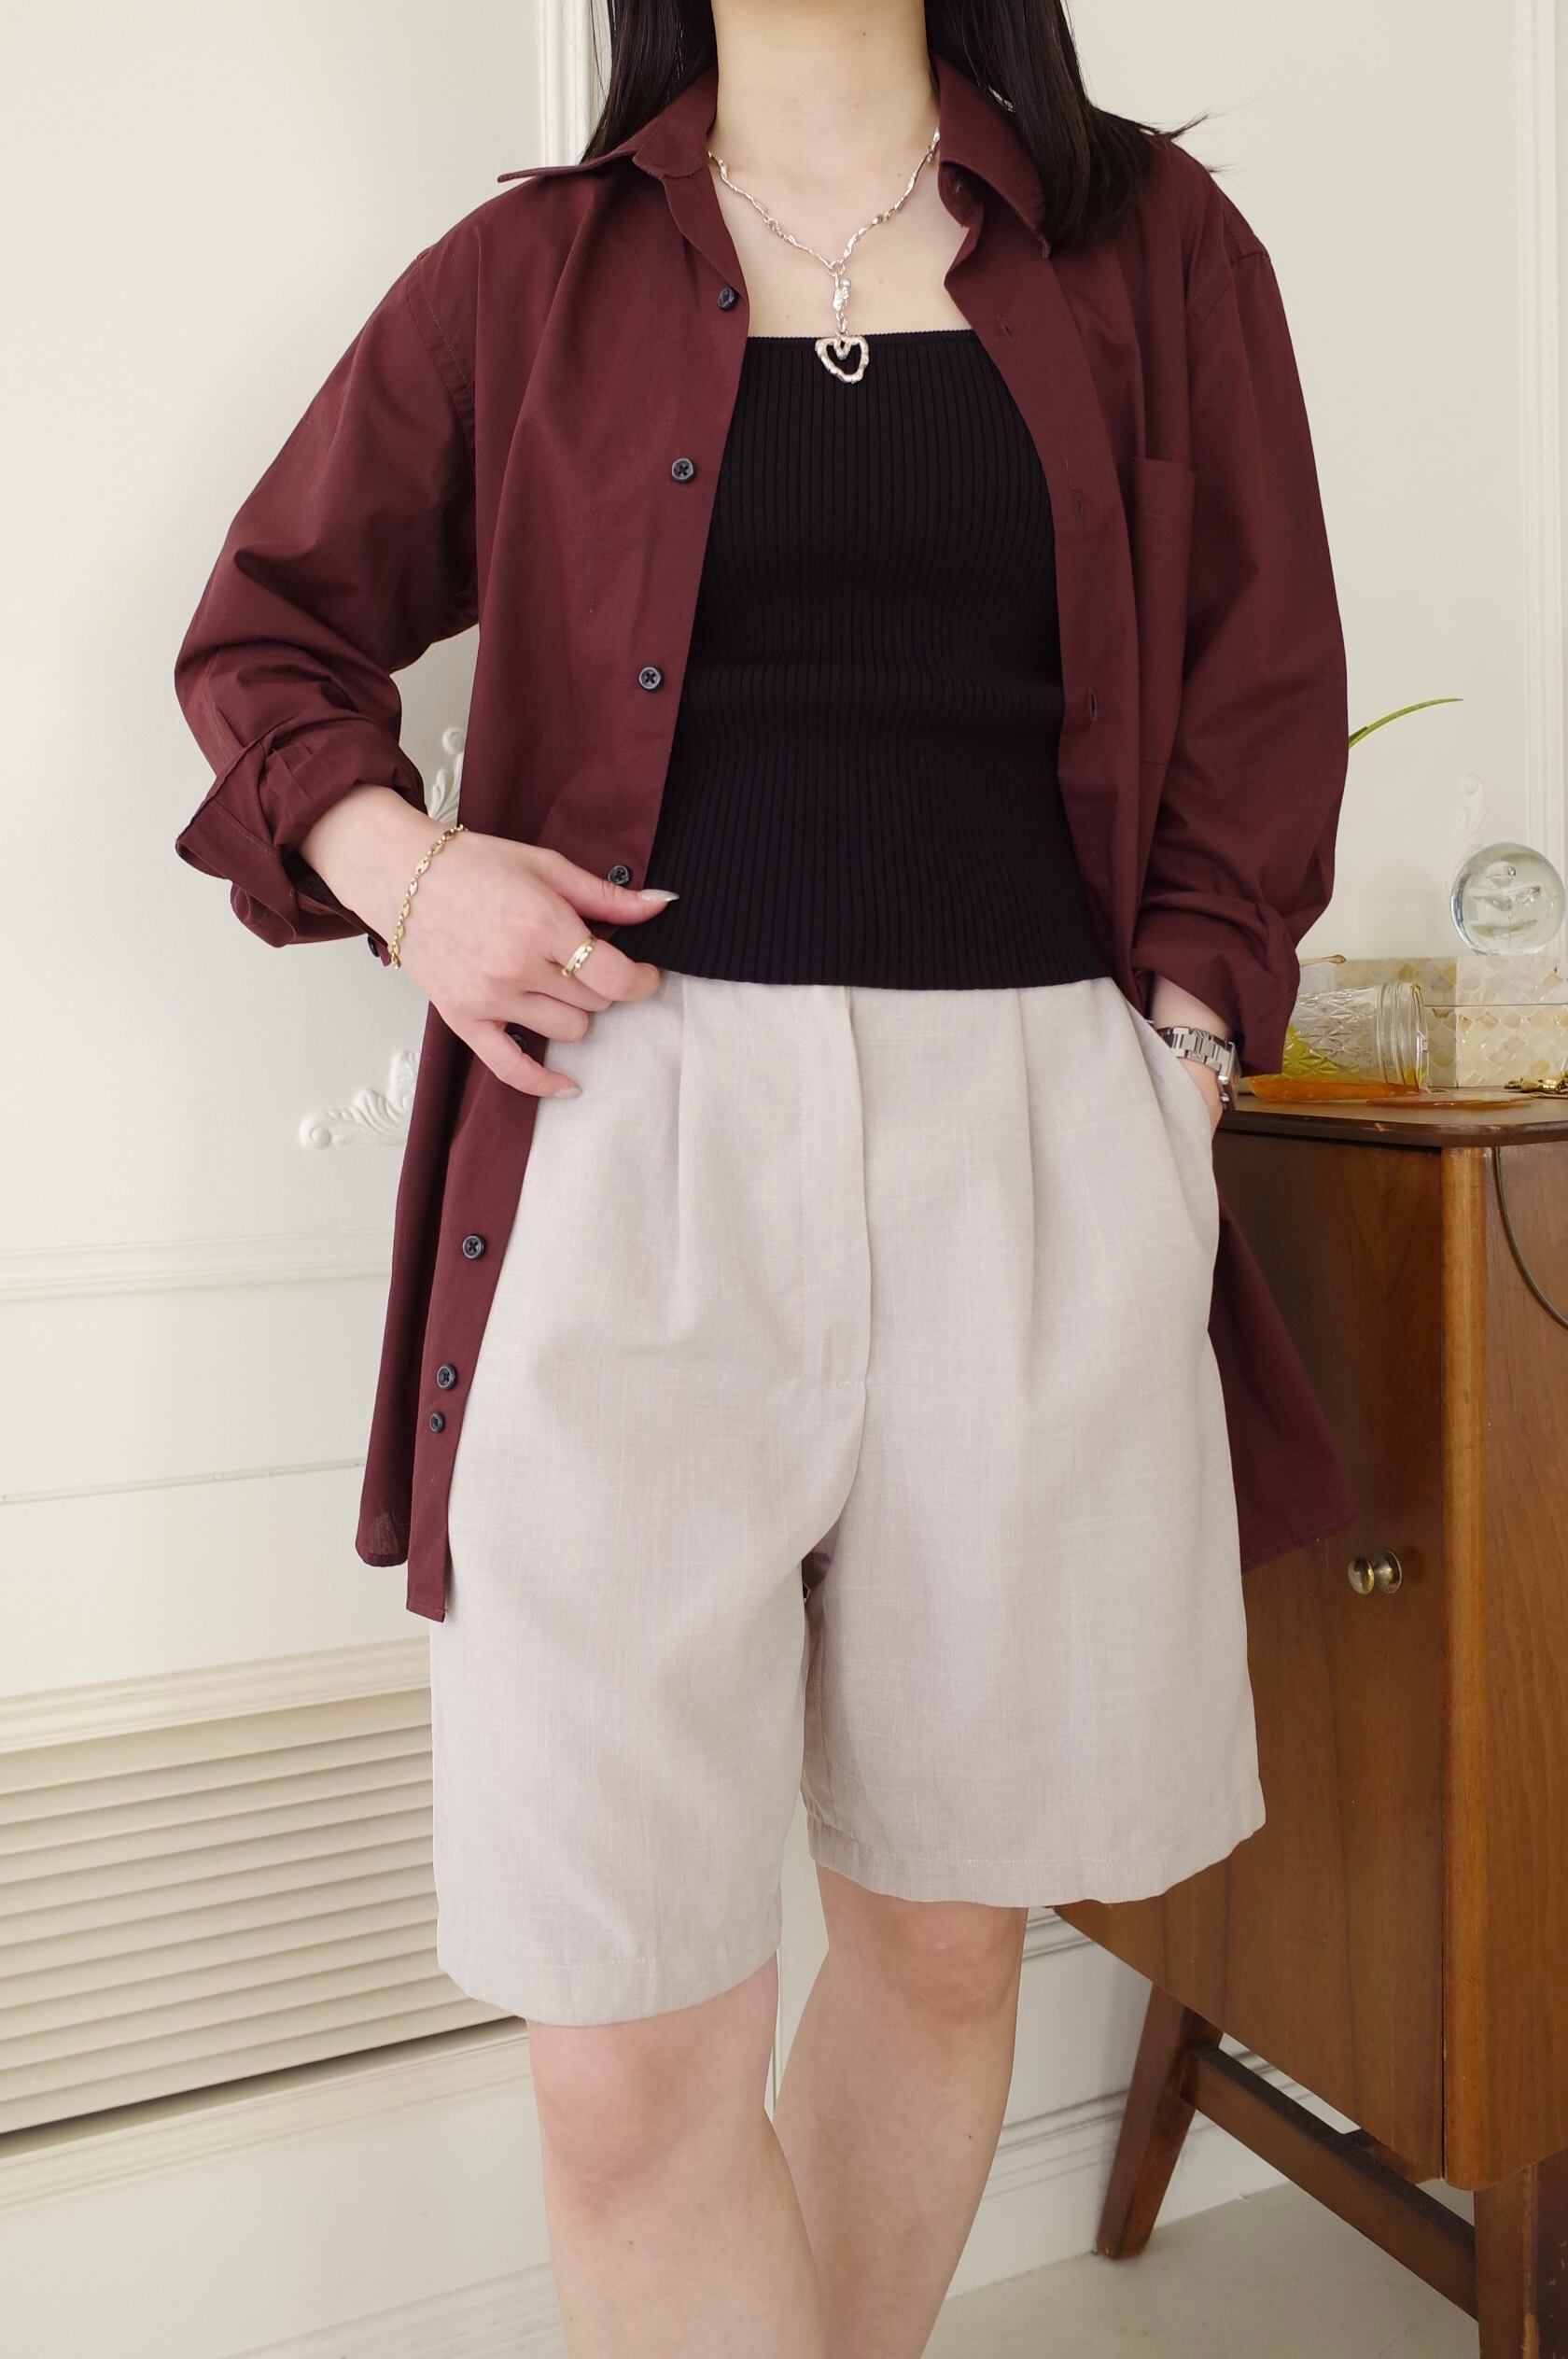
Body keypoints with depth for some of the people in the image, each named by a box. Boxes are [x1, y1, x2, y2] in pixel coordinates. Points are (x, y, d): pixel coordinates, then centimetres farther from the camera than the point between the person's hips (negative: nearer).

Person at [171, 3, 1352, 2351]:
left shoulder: (1155, 247, 14)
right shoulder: (530, 268, 13)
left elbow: (1258, 711, 13)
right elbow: (269, 627, 20)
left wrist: (1173, 1068, 1)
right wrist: (398, 864, 0)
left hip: (1036, 1147, 2)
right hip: (632, 1131, -1)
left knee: (946, 1931, 13)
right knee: (631, 2063, -5)